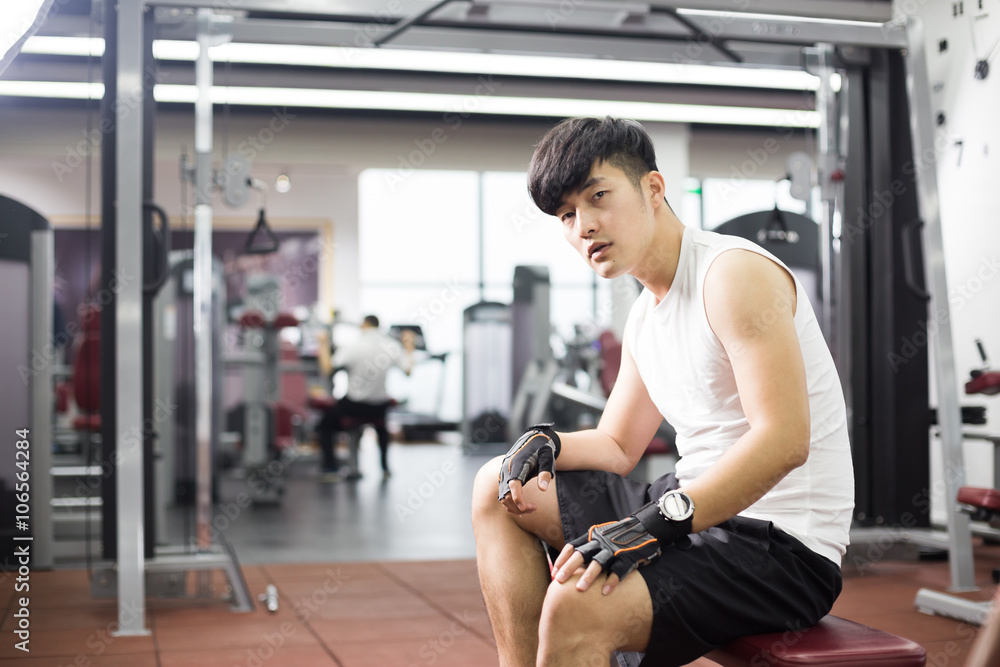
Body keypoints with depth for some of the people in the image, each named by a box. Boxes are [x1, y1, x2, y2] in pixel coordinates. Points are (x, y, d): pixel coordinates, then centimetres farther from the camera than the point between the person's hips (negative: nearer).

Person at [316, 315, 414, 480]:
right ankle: (385, 467, 33)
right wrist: (409, 348, 17)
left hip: (353, 405, -4)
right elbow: (408, 370, 3)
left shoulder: (353, 346, -15)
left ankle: (331, 469, 1)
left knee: (324, 426, 15)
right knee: (381, 425, 38)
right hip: (380, 404, 4)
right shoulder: (392, 346, -5)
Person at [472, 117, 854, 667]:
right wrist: (546, 442, -1)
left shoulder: (736, 272, -15)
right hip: (697, 512, 9)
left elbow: (784, 440, -25)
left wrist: (658, 522, -31)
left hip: (782, 544, -9)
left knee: (577, 603, -32)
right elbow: (617, 447, 21)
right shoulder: (643, 317, 14)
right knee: (497, 488, 10)